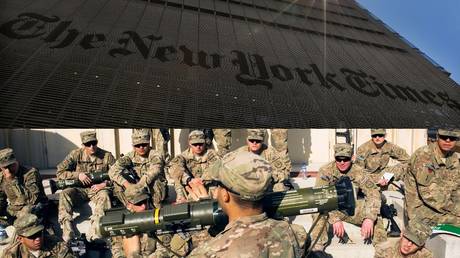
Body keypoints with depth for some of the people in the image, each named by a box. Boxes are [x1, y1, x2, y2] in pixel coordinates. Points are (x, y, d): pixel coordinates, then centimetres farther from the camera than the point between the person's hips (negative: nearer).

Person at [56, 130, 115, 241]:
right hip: (80, 189, 2)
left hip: (98, 189, -2)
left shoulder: (107, 156, -2)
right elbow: (60, 173, 0)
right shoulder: (76, 154, 0)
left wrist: (104, 184, -16)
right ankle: (68, 235, -32)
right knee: (65, 193, -27)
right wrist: (78, 175, -14)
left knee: (104, 195, -34)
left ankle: (93, 236, -43)